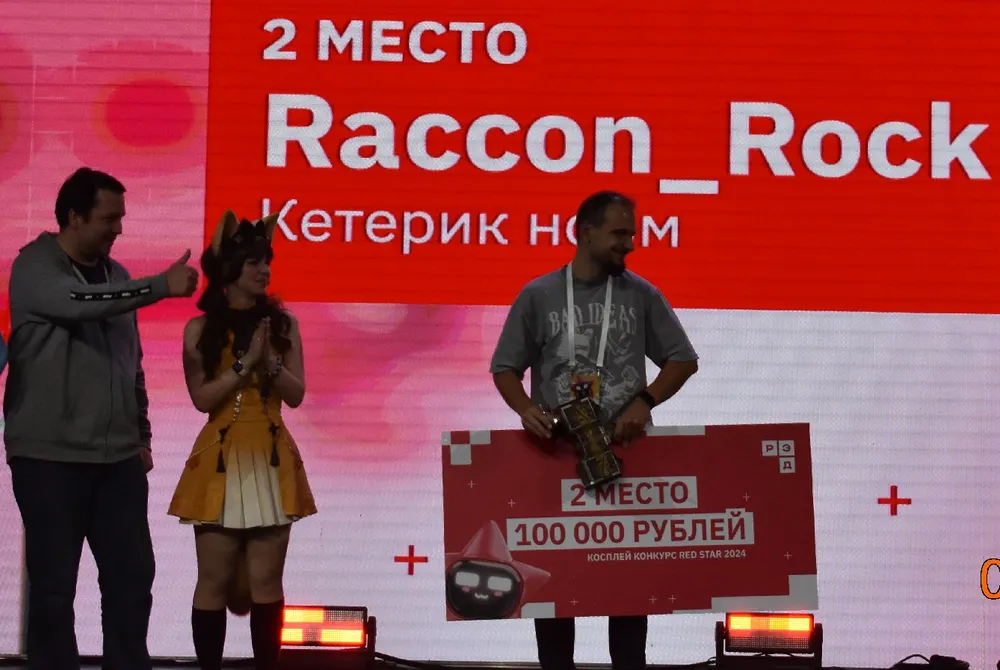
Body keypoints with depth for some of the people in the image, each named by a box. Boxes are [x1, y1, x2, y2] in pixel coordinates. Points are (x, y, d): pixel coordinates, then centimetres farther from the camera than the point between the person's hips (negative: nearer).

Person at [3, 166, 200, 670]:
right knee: (54, 586, -1)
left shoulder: (115, 275, 13)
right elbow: (82, 302, -27)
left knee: (132, 577, 5)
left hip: (117, 458, 6)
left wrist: (142, 435, 17)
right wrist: (163, 286, -28)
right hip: (51, 457, -6)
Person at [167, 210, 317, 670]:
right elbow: (202, 398, -7)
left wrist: (270, 362, -15)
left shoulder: (282, 324, 7)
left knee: (266, 580, 2)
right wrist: (245, 363, -14)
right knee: (214, 580, -1)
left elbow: (296, 395, 2)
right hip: (221, 459, -2)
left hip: (271, 459, 2)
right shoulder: (201, 329, 1)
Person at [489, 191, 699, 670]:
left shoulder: (641, 294, 5)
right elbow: (505, 367, 5)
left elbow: (683, 360, 7)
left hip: (625, 450, 1)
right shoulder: (538, 295, 2)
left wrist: (643, 403, -9)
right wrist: (526, 408, -15)